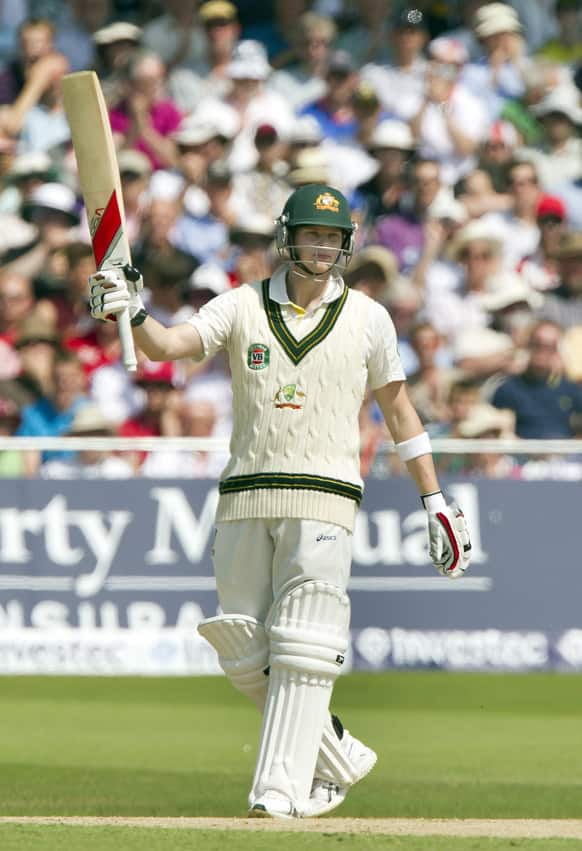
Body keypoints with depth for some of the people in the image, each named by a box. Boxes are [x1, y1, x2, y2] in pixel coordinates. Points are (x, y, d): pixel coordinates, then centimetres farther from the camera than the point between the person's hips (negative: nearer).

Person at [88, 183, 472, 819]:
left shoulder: (367, 318, 6)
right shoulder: (242, 307, 6)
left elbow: (397, 408, 14)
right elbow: (170, 344, -9)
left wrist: (434, 500, 13)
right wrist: (132, 314, -31)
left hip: (323, 500, -2)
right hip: (244, 500, 2)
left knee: (301, 648, -12)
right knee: (244, 654, 3)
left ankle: (279, 789, -12)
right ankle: (339, 760, 19)